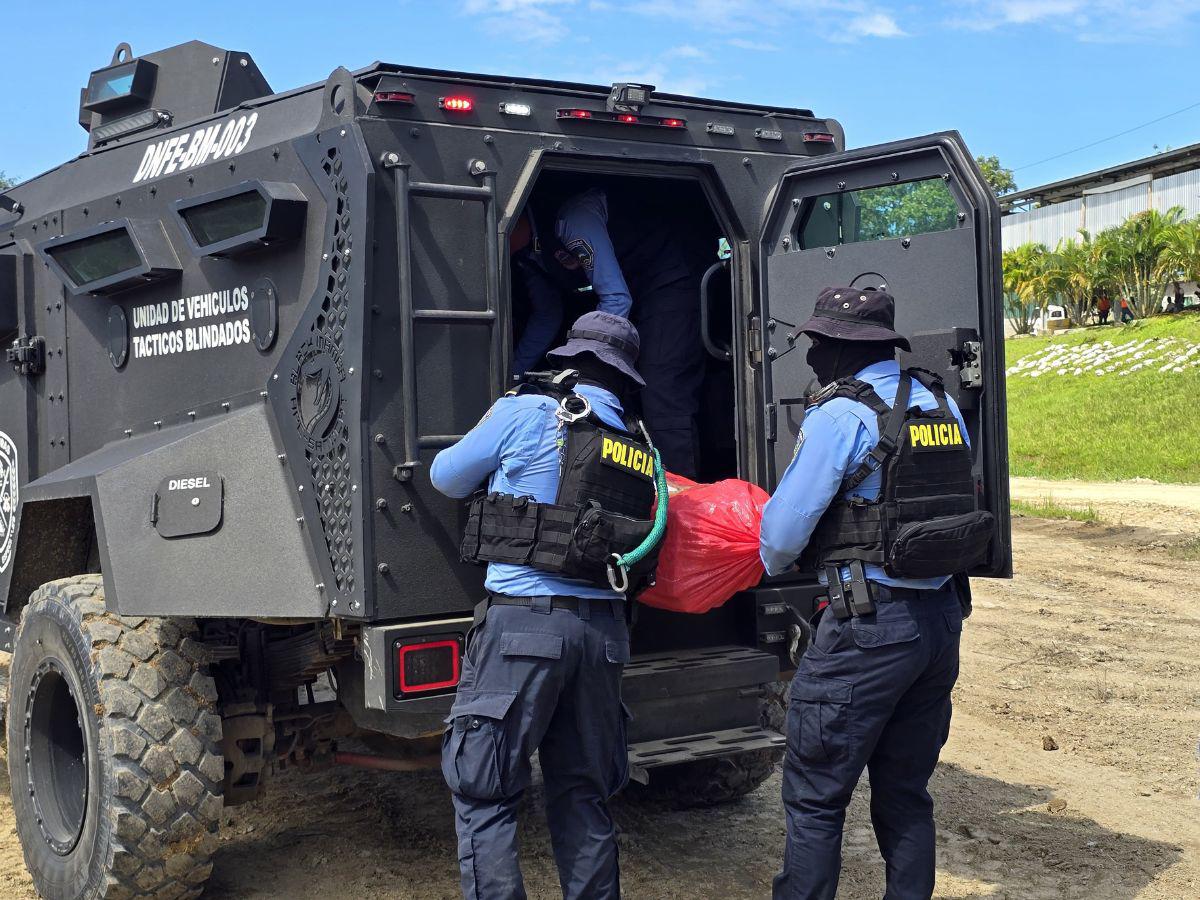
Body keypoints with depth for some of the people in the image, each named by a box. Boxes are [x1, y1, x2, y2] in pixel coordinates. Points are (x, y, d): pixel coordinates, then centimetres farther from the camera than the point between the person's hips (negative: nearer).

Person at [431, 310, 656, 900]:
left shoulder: (526, 414, -2)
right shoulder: (640, 449, 13)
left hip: (524, 620, -6)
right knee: (581, 795, 16)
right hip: (602, 629, 6)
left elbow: (447, 478, 10)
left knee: (483, 795, 1)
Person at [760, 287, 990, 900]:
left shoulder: (841, 414, -13)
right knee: (904, 793, 17)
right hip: (941, 618, 8)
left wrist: (774, 563, 10)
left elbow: (784, 528, -13)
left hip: (869, 625, -8)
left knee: (814, 796, 2)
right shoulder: (942, 405, 9)